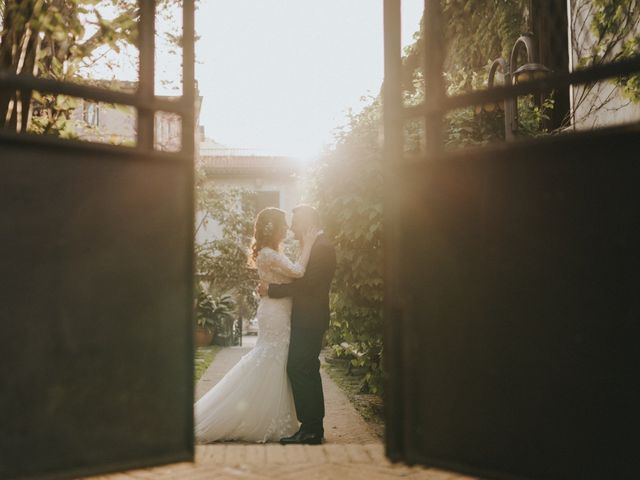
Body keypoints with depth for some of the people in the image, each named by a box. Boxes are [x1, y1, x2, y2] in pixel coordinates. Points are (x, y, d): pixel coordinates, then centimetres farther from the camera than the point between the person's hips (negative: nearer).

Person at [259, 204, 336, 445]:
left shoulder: (321, 247, -14)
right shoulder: (315, 246, 17)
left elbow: (308, 283, -21)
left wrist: (272, 289, -15)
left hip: (309, 320, -10)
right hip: (307, 319, 10)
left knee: (299, 370, -10)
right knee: (307, 371, 14)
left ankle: (310, 430, -4)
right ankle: (313, 428, 22)